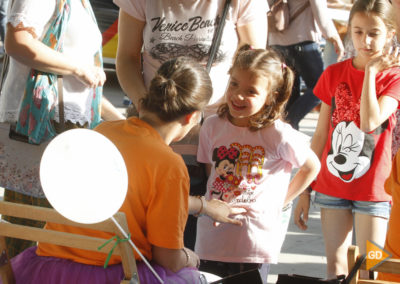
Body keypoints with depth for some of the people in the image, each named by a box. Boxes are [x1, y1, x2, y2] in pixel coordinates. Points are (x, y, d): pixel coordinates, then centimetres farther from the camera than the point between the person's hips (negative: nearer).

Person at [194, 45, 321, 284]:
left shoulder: (278, 134, -10)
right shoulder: (213, 126, 2)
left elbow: (312, 167, 5)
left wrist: (281, 201, 4)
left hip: (256, 244, -4)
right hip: (211, 241, 4)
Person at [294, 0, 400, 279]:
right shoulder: (334, 74, 2)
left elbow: (370, 122, -24)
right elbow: (320, 136, 6)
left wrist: (371, 71, -19)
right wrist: (304, 191, 5)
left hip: (372, 190, -3)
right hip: (332, 185, 3)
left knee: (368, 272, -3)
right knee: (335, 266, 7)